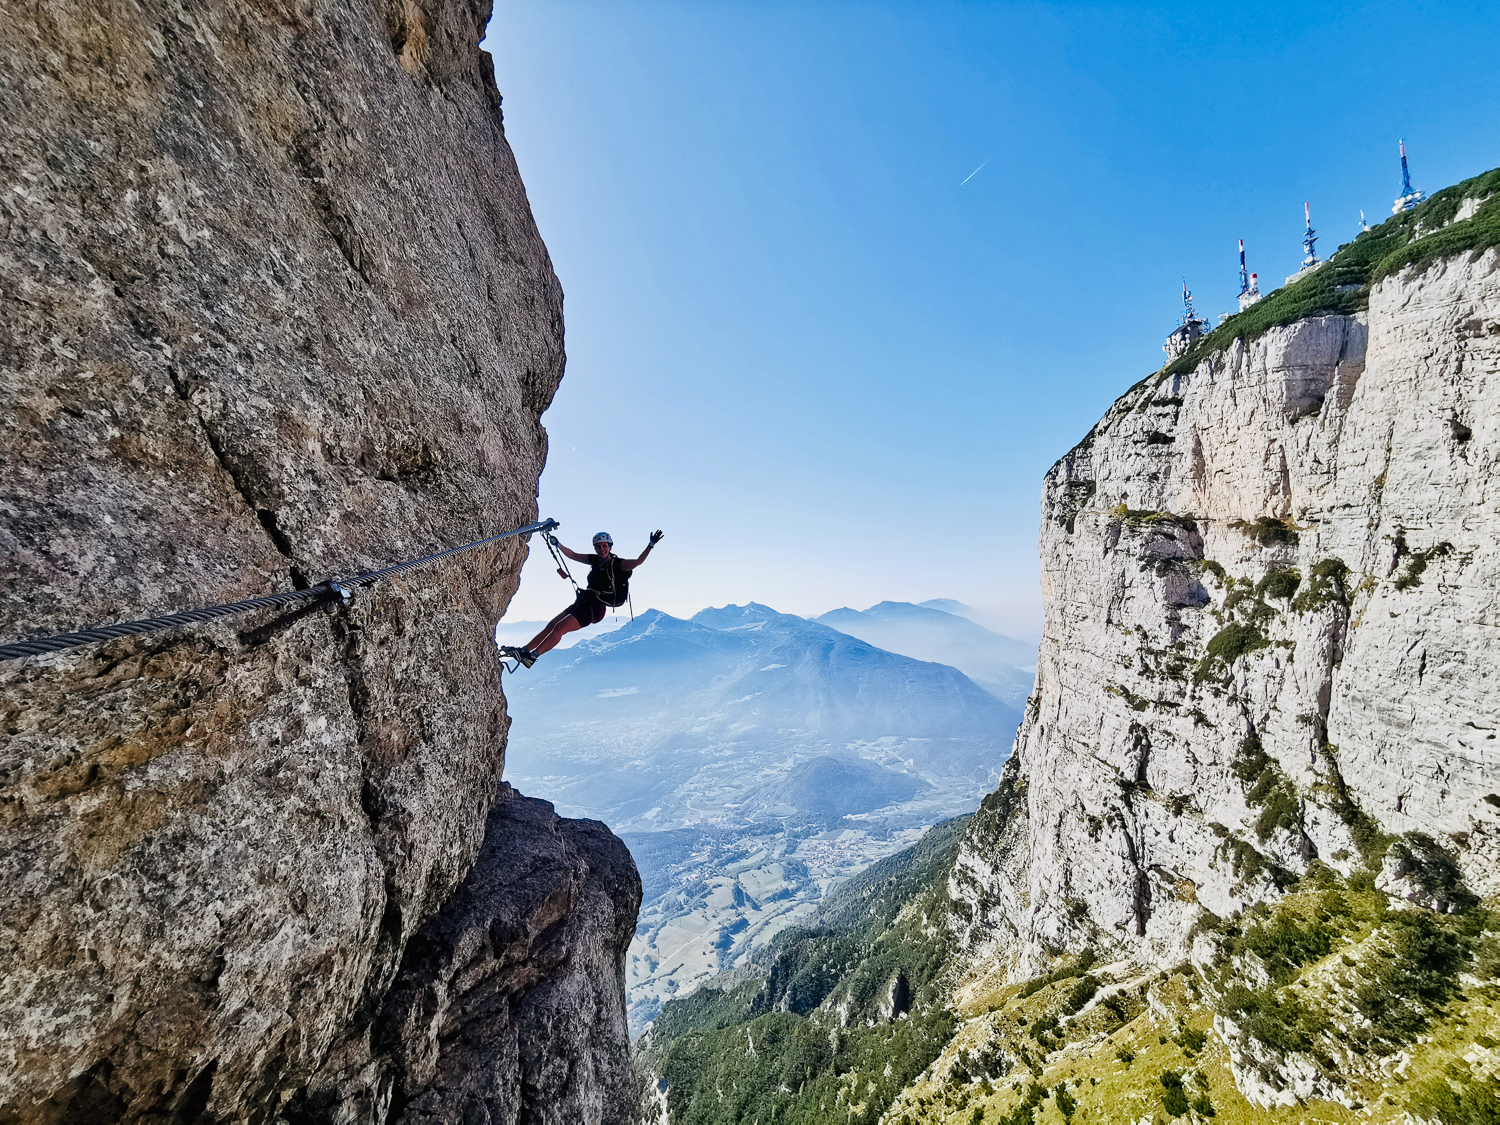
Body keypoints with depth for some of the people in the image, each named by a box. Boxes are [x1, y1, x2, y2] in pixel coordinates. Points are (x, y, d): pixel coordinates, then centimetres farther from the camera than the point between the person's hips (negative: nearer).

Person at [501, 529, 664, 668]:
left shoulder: (617, 564, -6)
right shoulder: (594, 560, 14)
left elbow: (638, 562, -19)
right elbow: (573, 555, 25)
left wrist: (650, 546, -29)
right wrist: (558, 545, 21)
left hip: (595, 608, -7)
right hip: (581, 602, 7)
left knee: (560, 628, -20)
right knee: (550, 625, -1)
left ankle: (532, 657, -22)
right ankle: (523, 650, 1)